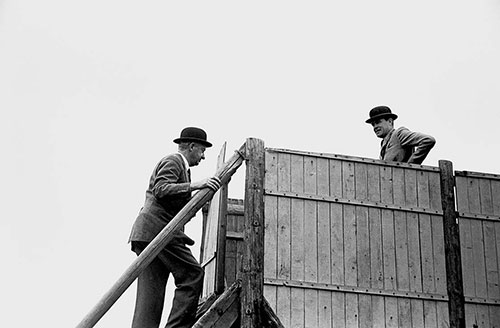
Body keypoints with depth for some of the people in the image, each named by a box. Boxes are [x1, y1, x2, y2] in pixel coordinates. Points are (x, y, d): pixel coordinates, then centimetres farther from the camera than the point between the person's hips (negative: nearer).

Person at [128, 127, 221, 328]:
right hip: (157, 229, -10)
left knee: (151, 292, 2)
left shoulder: (181, 166, 30)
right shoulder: (173, 161, -1)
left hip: (146, 234, 10)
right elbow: (160, 190, -18)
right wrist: (194, 185, -22)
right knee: (192, 274, -10)